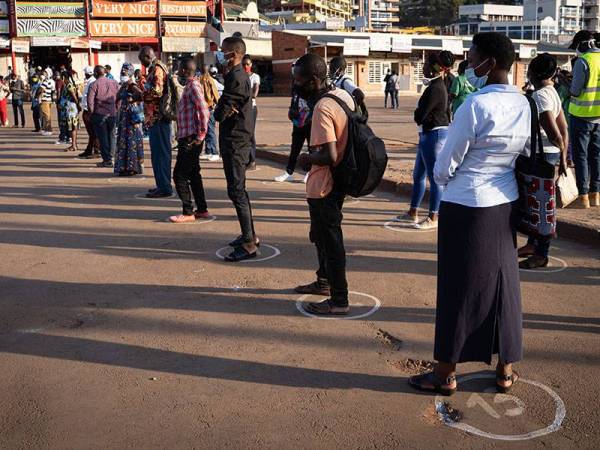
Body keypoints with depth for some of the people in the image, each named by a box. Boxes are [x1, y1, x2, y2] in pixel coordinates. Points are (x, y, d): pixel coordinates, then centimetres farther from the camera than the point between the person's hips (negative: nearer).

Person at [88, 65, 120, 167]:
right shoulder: (114, 83, 6)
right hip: (113, 114, 4)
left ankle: (107, 160, 1)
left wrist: (92, 112, 2)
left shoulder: (94, 85, -7)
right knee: (110, 136, 14)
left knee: (102, 137, 2)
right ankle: (109, 158, 18)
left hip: (100, 114, -4)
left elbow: (90, 101, -11)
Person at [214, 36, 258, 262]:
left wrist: (223, 110, -3)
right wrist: (224, 110, -5)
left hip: (235, 143, -10)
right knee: (238, 190, 17)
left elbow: (219, 113, -21)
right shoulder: (238, 75, 16)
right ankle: (250, 235, 27)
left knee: (236, 191, -8)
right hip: (237, 140, 10)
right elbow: (221, 112, 14)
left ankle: (249, 244, -5)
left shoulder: (236, 78, -18)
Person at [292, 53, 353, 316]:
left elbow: (329, 157, -31)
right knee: (320, 235, 25)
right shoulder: (343, 95, 3)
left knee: (330, 240, 3)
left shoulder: (322, 109, -25)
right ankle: (324, 281, 42)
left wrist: (306, 159, -13)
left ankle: (339, 300, 15)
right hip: (338, 181, 10)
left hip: (323, 186, -10)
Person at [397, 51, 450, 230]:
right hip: (428, 134, 11)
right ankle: (413, 213, 27)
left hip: (434, 134, -11)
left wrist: (417, 113, 1)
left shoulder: (435, 89, -19)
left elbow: (419, 115, -18)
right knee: (418, 175, 17)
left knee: (434, 177, -2)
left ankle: (433, 218, 7)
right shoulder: (437, 85, 13)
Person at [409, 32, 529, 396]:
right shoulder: (523, 104, 2)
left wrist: (443, 179, 6)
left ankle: (446, 374, 16)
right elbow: (522, 153, 9)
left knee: (459, 288, 3)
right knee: (503, 283, 15)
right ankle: (506, 370, 26)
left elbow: (445, 166, -15)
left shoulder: (475, 106, -20)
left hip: (466, 207, -7)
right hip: (505, 205, 7)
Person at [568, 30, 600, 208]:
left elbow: (575, 91, -14)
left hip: (582, 115, -7)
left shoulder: (583, 61, -14)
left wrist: (569, 84, 4)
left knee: (580, 155, -2)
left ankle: (583, 198, -2)